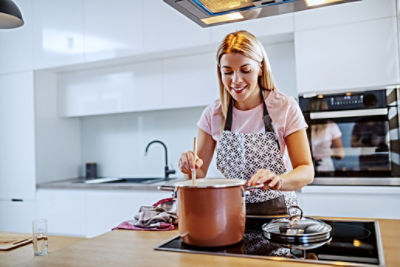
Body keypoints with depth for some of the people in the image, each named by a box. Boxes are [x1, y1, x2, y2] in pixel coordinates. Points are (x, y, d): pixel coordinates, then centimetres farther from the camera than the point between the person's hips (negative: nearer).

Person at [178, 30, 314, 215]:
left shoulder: (285, 107, -6)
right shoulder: (213, 114, -1)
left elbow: (307, 171, -9)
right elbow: (199, 175, 3)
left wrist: (277, 181, -29)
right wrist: (190, 168, -19)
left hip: (277, 210, -2)